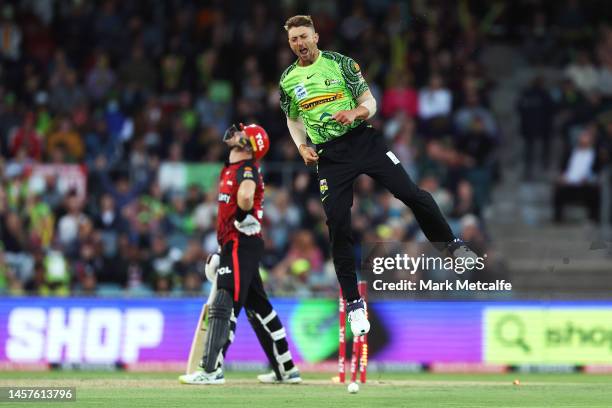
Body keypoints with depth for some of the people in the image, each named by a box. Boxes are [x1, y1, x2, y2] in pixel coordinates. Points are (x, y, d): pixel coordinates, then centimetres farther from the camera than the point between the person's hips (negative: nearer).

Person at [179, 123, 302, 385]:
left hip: (242, 245, -10)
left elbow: (245, 197, -34)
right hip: (233, 245, 10)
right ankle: (286, 370, 20)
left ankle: (212, 370, -22)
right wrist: (223, 249, 23)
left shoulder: (247, 169, -10)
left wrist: (243, 217, -16)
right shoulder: (229, 169, 20)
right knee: (258, 307, 14)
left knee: (224, 305, -16)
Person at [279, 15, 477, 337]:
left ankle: (449, 244, 14)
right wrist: (303, 148, 3)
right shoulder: (288, 80, 6)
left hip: (362, 139, -1)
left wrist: (354, 113, -22)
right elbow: (293, 119, 21)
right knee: (338, 225, -7)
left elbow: (369, 102, 0)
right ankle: (353, 302, 3)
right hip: (329, 154, 1)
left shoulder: (340, 63, -1)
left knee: (411, 193, -11)